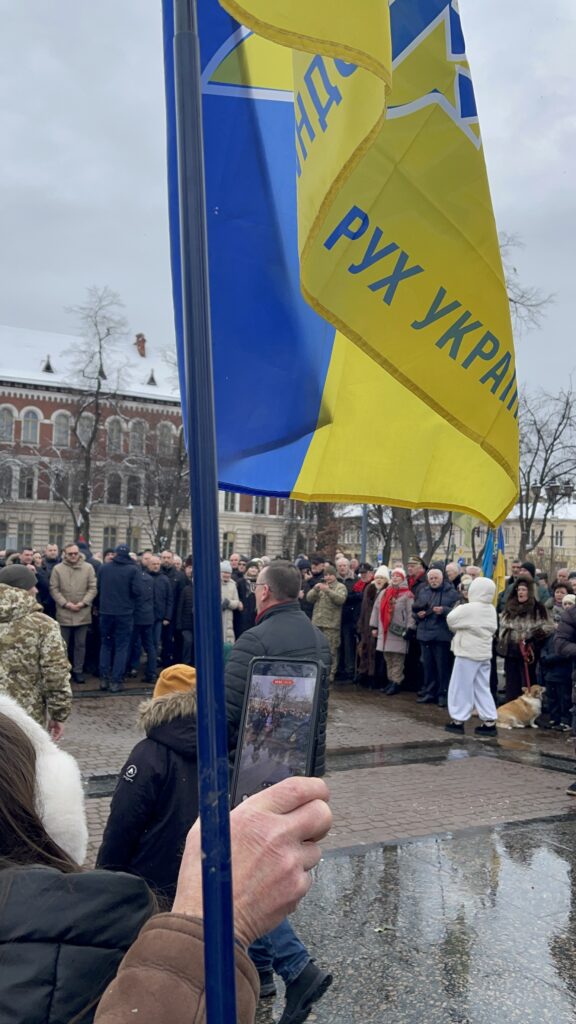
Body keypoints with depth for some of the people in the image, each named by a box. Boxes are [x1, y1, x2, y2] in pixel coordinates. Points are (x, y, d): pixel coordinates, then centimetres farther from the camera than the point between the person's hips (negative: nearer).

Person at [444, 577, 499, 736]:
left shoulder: (468, 608, -17)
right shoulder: (491, 610, 7)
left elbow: (450, 620, -8)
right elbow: (493, 629, 14)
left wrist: (457, 608, 9)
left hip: (468, 652, -7)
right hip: (484, 653, 7)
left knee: (461, 687, 2)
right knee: (482, 688, 11)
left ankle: (458, 720, 7)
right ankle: (489, 722, 10)